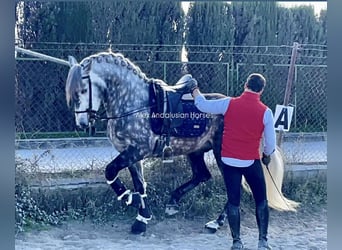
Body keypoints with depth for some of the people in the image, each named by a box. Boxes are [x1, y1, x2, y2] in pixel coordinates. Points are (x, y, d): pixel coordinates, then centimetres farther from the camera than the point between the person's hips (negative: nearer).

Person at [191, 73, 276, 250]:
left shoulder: (229, 103, -7)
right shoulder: (265, 112, -8)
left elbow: (203, 105, 5)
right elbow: (270, 141, -2)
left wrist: (195, 91, 25)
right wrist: (267, 155, 19)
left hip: (229, 161, 1)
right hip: (251, 162, -1)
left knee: (233, 202, 9)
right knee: (261, 201, 13)